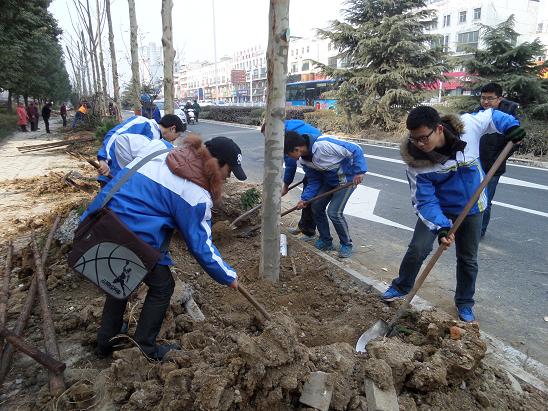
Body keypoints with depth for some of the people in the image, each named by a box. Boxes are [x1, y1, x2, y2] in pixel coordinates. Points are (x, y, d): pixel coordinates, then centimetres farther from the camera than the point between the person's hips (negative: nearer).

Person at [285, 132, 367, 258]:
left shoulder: (324, 144, -34)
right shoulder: (304, 160, -8)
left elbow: (356, 150, -27)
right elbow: (314, 180, 1)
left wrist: (359, 171, -31)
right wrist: (305, 198, -11)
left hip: (347, 179, -8)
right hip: (329, 180, 8)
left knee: (334, 212, -15)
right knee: (316, 206, 4)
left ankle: (346, 244, 8)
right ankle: (326, 241, 21)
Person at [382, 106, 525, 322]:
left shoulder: (468, 125, -24)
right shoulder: (415, 160, -28)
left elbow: (492, 115, 0)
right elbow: (424, 201, -25)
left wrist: (511, 126, -17)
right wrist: (440, 227, -37)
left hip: (471, 208, 2)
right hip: (437, 208, -2)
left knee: (468, 259, 13)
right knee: (418, 249, -13)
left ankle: (464, 303, 34)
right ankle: (401, 287, 15)